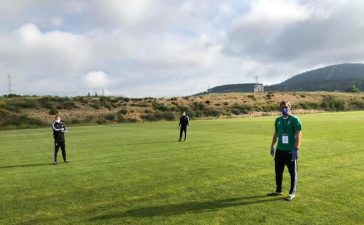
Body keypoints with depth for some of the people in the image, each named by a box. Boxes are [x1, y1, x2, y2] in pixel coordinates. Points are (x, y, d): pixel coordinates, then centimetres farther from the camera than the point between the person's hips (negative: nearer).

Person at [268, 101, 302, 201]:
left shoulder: (295, 120, -9)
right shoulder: (278, 120, 10)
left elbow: (299, 135, -14)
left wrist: (296, 149, -20)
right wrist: (272, 145, 16)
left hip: (291, 150, -6)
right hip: (279, 150, 6)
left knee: (293, 172, 4)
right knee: (278, 171, 13)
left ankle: (292, 193, 16)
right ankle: (278, 190, 28)